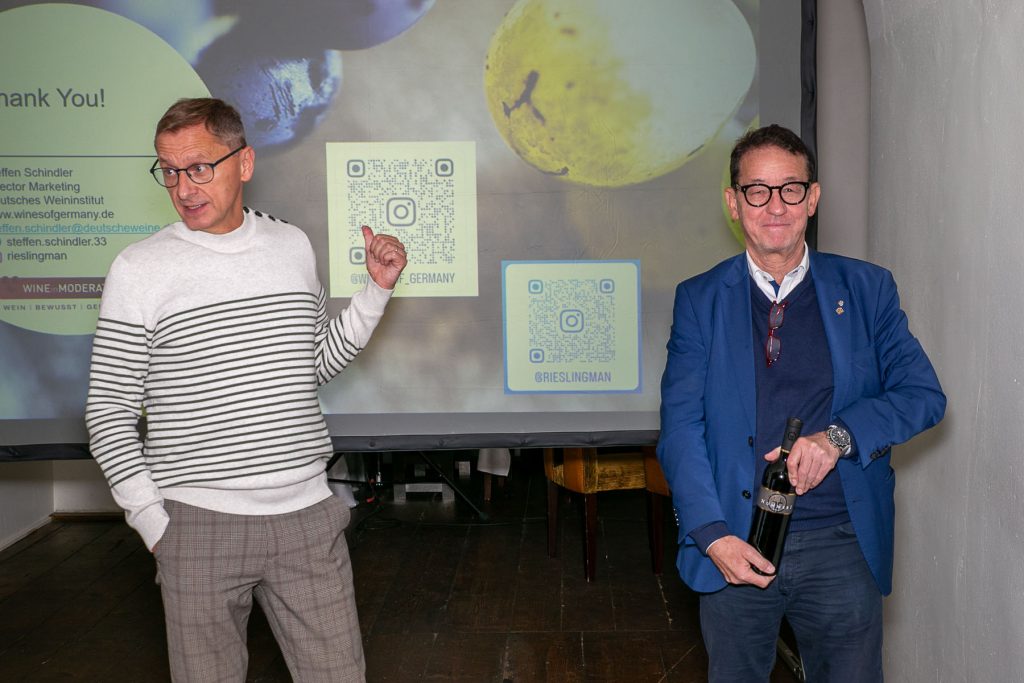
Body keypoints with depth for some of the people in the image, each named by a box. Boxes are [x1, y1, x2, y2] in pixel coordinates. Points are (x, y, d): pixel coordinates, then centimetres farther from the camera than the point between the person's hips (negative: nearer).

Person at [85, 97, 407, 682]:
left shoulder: (294, 245, 8)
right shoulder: (139, 269, -3)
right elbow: (109, 411, -1)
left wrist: (377, 289, 9)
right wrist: (152, 522, -5)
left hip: (307, 515, 3)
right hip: (198, 525, -2)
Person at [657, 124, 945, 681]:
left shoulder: (867, 289, 4)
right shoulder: (699, 300, 3)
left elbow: (924, 394, 1)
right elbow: (681, 426, -3)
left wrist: (839, 435, -17)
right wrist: (713, 534, -15)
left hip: (843, 546, 0)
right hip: (737, 546, 0)